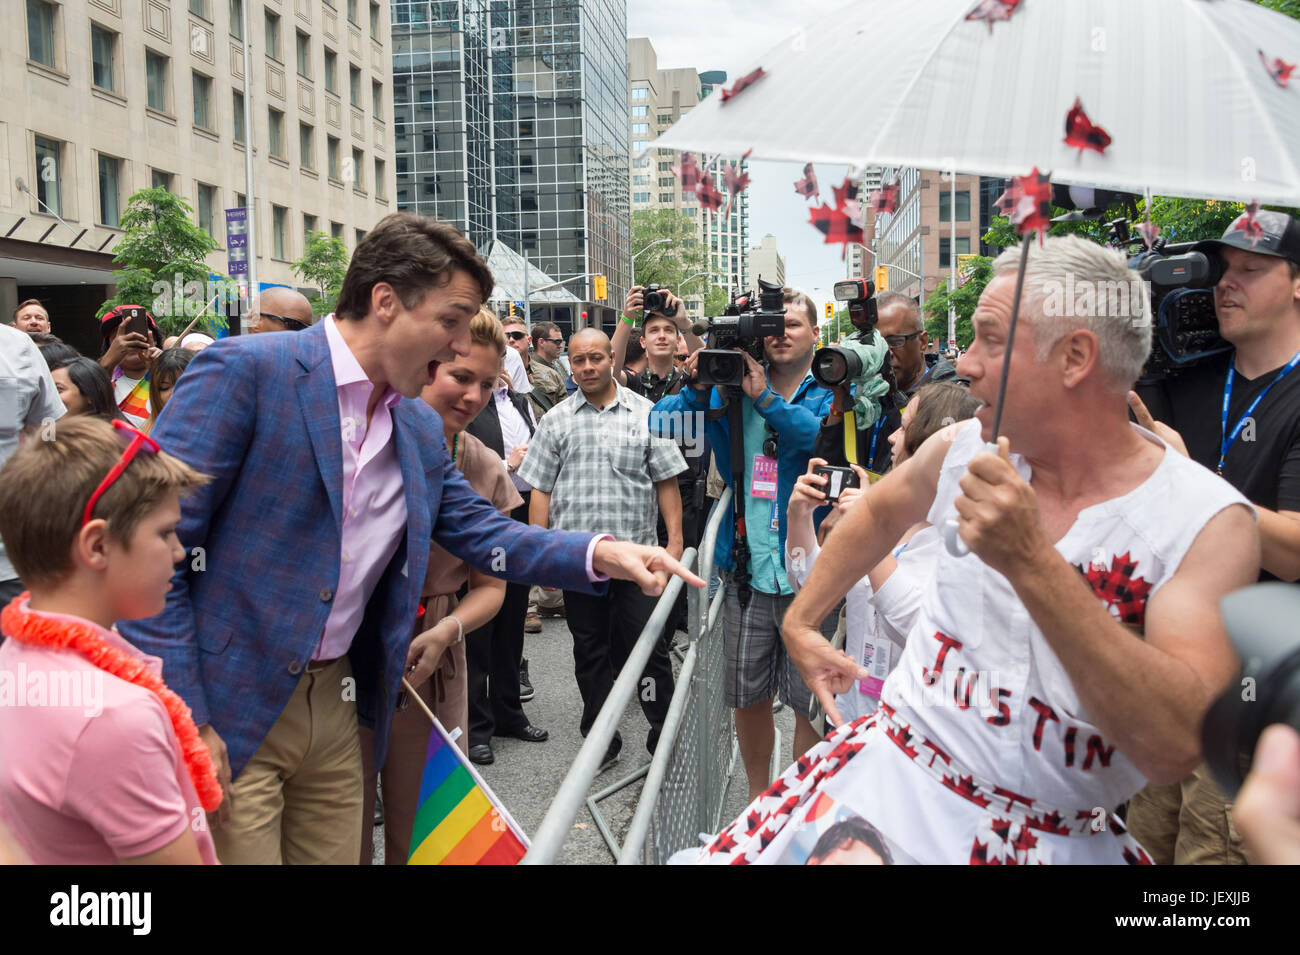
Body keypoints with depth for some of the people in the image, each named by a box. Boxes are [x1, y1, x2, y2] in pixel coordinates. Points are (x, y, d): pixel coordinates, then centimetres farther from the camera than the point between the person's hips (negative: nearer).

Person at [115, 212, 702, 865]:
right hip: (224, 712, -6)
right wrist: (181, 718, -17)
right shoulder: (242, 371, -14)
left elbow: (480, 532, 13)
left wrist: (602, 555, -4)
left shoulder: (423, 431, 9)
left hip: (338, 706, 6)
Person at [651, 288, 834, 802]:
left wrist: (766, 398, -24)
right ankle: (757, 796, 34)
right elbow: (663, 424, 2)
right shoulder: (735, 389, 8)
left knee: (811, 702, 6)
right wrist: (696, 388, -14)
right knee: (748, 697, 14)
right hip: (747, 571, 3)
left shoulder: (833, 393, 1)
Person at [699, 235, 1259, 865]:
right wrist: (800, 621, 21)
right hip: (887, 785, 3)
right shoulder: (964, 448, -2)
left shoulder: (1211, 523, -15)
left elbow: (1177, 746, -27)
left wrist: (1032, 563, -33)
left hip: (1055, 836, -2)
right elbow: (879, 512, 20)